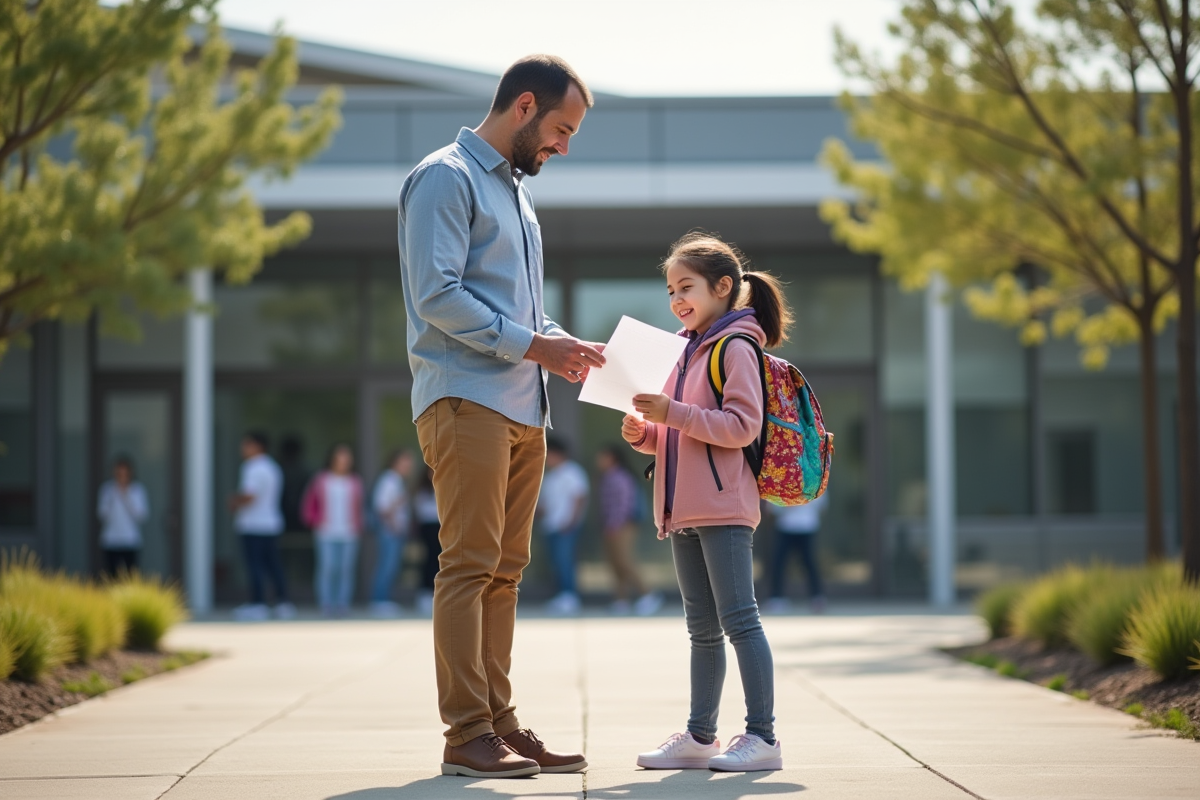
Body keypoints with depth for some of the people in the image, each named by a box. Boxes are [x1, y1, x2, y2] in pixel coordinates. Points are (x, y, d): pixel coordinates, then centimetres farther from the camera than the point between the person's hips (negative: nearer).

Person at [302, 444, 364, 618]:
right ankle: (326, 605, -5)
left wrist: (357, 526, 2)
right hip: (327, 534, -2)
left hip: (349, 535, 2)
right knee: (327, 568, -9)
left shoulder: (355, 483, 10)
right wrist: (317, 522, -3)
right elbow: (307, 506, 9)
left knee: (347, 569, -2)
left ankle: (342, 605, 4)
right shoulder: (321, 481, 5)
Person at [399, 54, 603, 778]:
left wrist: (563, 343, 8)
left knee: (504, 569, 8)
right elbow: (436, 296, -16)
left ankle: (500, 720, 11)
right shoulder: (446, 178, -6)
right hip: (467, 400, -9)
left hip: (523, 408, 9)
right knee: (470, 564, -10)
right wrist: (531, 344, -15)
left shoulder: (517, 190, 23)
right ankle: (467, 733, -10)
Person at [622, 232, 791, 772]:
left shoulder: (736, 349, -8)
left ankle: (762, 737, -7)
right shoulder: (687, 351, 19)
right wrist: (644, 433, 5)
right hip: (684, 511, 9)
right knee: (702, 627, 13)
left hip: (723, 508, -9)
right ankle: (700, 737, 18)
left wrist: (672, 413, -22)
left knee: (738, 619, -8)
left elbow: (743, 425, -18)